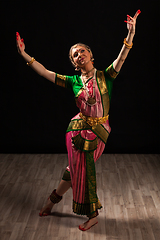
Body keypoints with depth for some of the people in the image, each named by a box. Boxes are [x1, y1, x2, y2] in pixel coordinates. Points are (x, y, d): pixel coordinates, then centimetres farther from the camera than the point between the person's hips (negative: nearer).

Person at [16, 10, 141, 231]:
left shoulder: (104, 76, -3)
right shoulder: (74, 81, 2)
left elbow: (121, 58, -17)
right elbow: (45, 73, 2)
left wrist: (130, 34, -30)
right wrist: (24, 54, -2)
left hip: (100, 130, -1)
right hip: (79, 128, 1)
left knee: (78, 169, 7)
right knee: (82, 170, 6)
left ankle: (55, 196, 32)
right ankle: (92, 214, 26)